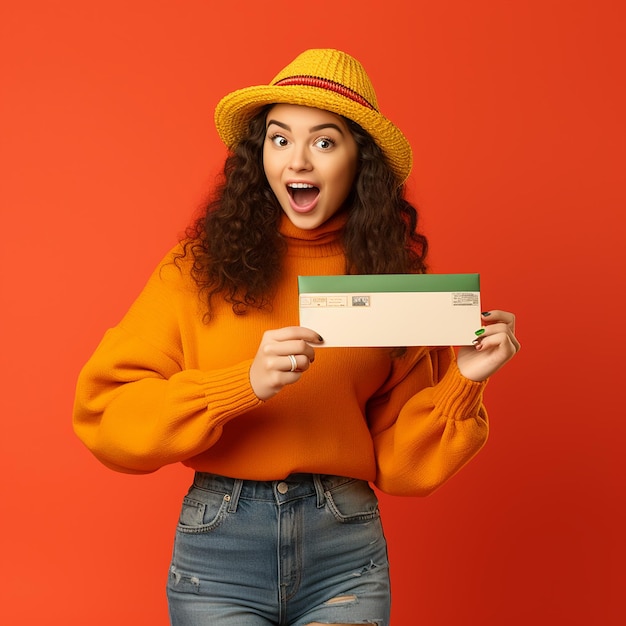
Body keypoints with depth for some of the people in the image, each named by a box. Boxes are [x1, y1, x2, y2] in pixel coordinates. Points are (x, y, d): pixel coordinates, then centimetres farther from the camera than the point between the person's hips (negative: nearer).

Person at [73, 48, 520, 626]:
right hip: (219, 547, -1)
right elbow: (104, 414, -11)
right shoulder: (201, 268, -3)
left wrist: (461, 381, -11)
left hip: (344, 555, 1)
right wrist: (245, 384, -20)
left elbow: (397, 460, 4)